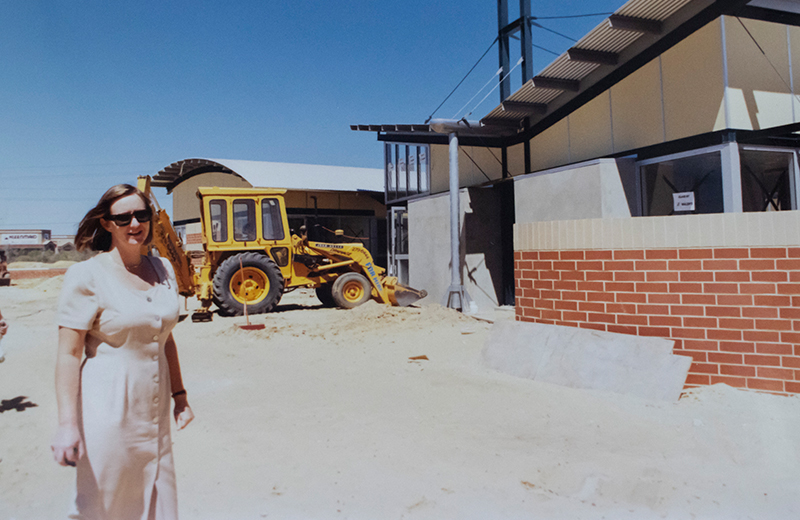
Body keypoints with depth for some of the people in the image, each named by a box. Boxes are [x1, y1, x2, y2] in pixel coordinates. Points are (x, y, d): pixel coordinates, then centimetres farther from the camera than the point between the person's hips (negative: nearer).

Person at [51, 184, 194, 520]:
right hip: (108, 413, -5)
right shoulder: (87, 275, -11)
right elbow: (69, 354, -12)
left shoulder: (162, 270, 6)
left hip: (155, 413, 6)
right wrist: (67, 423, -18)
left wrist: (179, 396, 14)